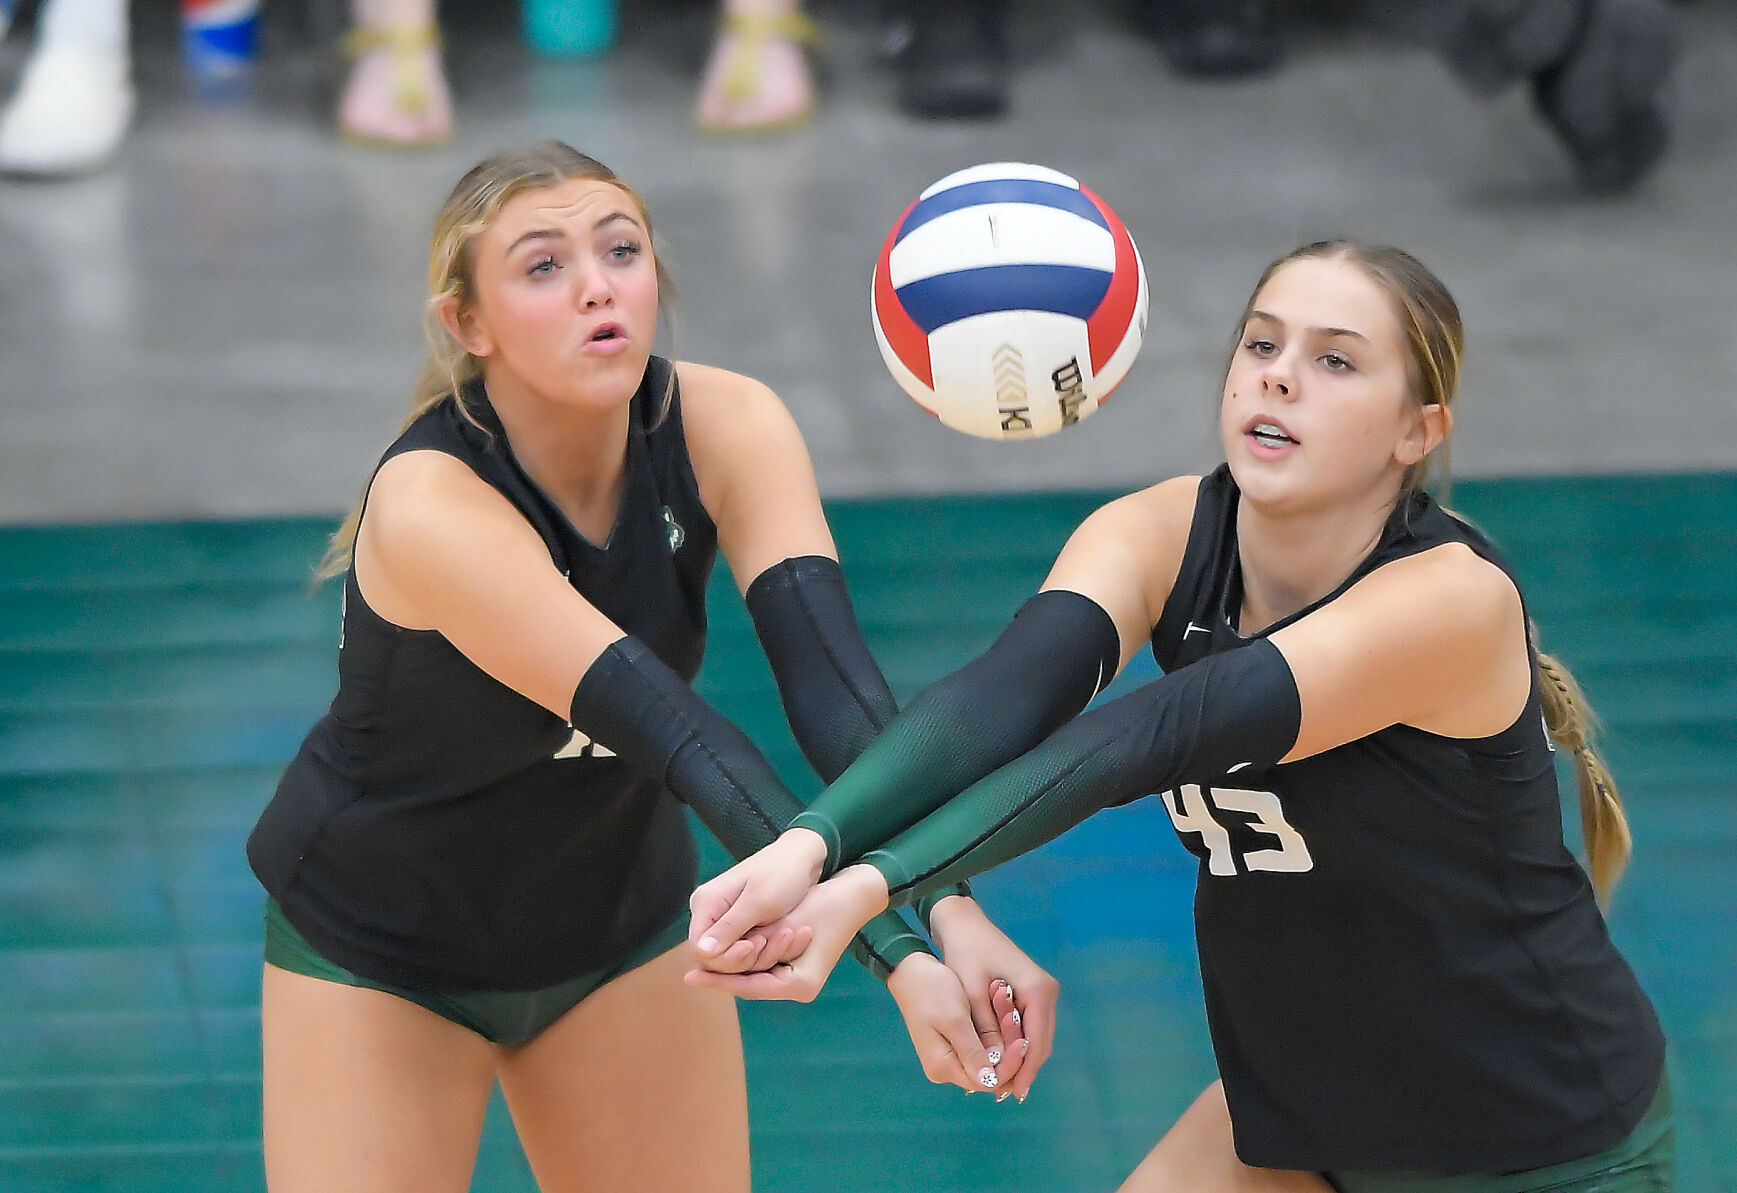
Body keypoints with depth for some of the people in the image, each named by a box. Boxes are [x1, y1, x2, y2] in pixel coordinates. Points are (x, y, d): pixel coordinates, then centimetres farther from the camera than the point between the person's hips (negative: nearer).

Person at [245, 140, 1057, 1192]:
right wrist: (897, 956, -46)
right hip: (377, 945, -4)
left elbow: (829, 671, -30)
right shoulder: (430, 507, -32)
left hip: (622, 920, 4)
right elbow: (673, 731, -39)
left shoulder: (724, 428, -18)